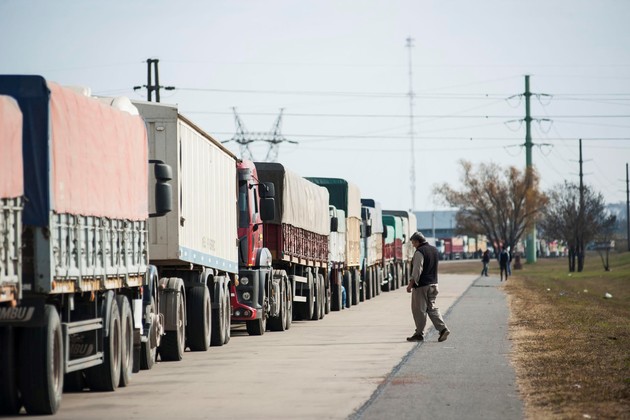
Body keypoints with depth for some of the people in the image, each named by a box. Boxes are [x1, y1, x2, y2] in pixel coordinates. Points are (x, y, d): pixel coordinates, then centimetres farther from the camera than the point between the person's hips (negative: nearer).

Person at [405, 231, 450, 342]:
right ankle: (443, 329, -1)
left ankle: (419, 334, 7)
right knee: (432, 308, 12)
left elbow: (417, 270, -19)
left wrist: (411, 284, -16)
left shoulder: (420, 252, -15)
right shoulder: (434, 250, 12)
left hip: (422, 285, -8)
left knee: (419, 310, 1)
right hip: (433, 283, 8)